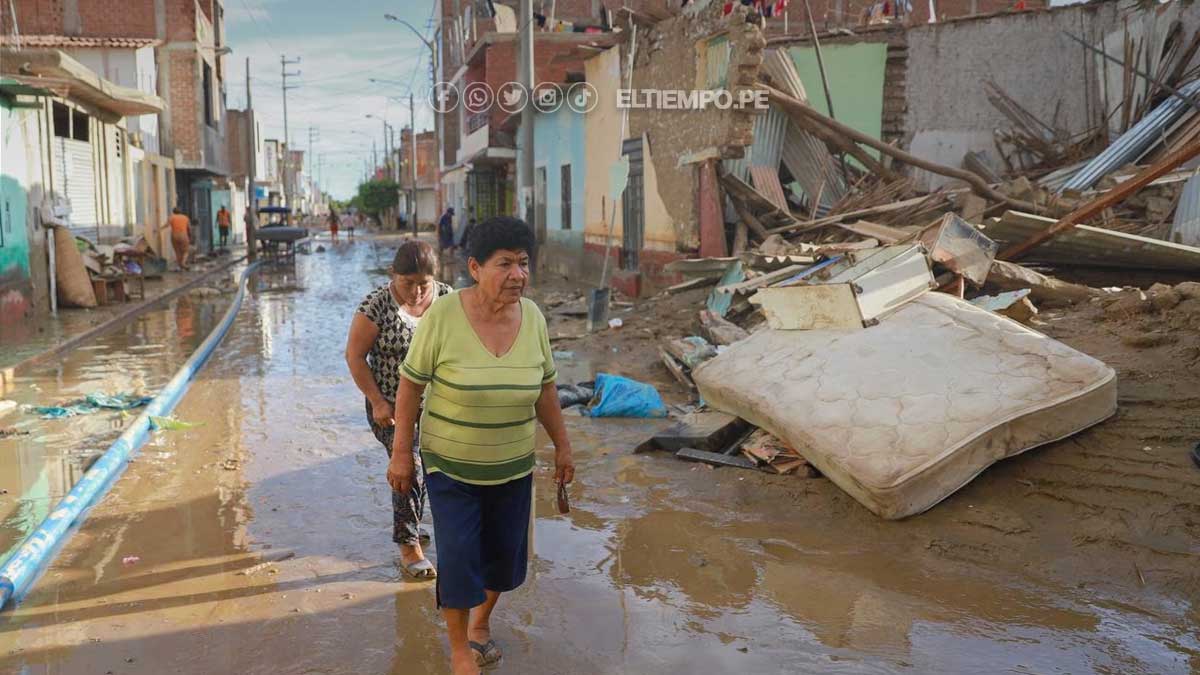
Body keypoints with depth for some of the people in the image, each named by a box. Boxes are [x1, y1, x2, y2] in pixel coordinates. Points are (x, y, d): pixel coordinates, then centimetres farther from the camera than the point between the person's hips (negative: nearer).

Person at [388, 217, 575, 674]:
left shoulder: (533, 318, -10)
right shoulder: (442, 317, -21)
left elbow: (544, 389, 2)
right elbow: (411, 384, -11)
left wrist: (562, 447, 7)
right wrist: (401, 453, -9)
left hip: (513, 466, 4)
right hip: (451, 465, -3)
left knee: (504, 554, 14)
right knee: (458, 559, -2)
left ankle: (480, 623, 44)